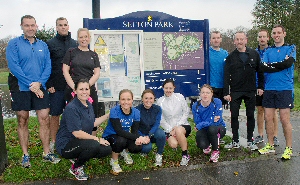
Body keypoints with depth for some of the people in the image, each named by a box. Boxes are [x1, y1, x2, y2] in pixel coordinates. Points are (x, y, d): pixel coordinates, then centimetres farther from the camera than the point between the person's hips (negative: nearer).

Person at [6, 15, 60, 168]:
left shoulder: (43, 45, 9)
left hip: (40, 88, 3)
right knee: (22, 121, 6)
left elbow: (48, 66, 4)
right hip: (21, 88, -2)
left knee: (44, 119, 1)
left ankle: (46, 153, 12)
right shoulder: (14, 44, -2)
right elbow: (13, 66, -11)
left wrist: (39, 82, -12)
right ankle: (25, 155, 17)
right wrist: (30, 84, -15)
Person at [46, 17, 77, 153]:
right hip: (56, 87, -2)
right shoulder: (50, 44, 2)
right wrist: (48, 85, -9)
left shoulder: (75, 44, 10)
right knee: (55, 115, 6)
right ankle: (53, 142, 18)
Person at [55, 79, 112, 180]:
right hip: (66, 145, -8)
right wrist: (98, 139, -20)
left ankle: (78, 158, 12)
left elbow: (93, 123, 16)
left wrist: (108, 115, 11)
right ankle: (76, 168, -6)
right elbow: (77, 133, -25)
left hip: (82, 142, 9)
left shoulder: (89, 105, 6)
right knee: (94, 145, -33)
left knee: (107, 149, -7)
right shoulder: (71, 108, -22)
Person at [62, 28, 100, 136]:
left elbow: (97, 73, 6)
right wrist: (74, 87, -11)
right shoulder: (71, 52, 7)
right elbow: (65, 71, 0)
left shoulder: (93, 55, 13)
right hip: (72, 90, -2)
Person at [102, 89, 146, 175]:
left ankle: (125, 151, 14)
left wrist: (138, 139, -36)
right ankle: (114, 161, -5)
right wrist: (137, 138, -38)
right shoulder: (114, 111, -24)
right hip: (110, 136, -4)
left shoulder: (136, 112, -10)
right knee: (121, 140, -37)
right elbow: (119, 131, -31)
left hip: (125, 136, 4)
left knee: (138, 147, -24)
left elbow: (135, 131, -12)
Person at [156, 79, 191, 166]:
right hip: (169, 128, 2)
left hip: (183, 125, -1)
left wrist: (178, 126, -11)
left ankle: (185, 155, -18)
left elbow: (186, 112, -1)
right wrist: (170, 130, -11)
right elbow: (161, 119, 0)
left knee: (178, 130, -37)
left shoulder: (179, 97, -2)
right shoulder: (160, 101, 0)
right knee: (173, 144, -26)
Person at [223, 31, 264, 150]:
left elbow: (260, 71, 8)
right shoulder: (231, 57, 1)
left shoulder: (254, 54, 4)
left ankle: (250, 141, 19)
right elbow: (226, 76, -2)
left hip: (250, 91, 1)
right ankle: (235, 141, 14)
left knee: (250, 116, 7)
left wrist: (261, 87, 2)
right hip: (235, 92, 0)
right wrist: (226, 93, -7)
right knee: (234, 116, 3)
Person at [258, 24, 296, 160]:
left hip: (285, 89, -3)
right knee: (268, 118, 6)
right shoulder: (268, 51, 13)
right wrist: (280, 65, -11)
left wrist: (271, 65, -8)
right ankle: (270, 146, 19)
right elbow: (264, 67, -2)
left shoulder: (291, 49, 6)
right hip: (269, 89, 4)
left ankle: (289, 148, 8)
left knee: (284, 119, -4)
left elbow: (288, 63, -14)